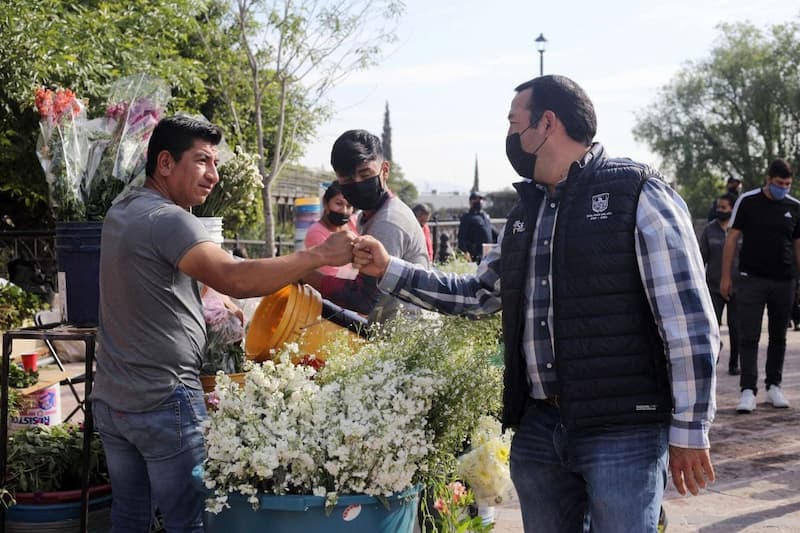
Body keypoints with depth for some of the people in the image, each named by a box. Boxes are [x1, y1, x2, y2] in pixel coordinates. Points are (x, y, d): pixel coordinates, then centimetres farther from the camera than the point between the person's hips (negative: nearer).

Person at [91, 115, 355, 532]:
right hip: (164, 403, -9)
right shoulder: (167, 219, -18)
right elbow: (235, 280, -31)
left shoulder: (120, 213, 11)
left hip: (109, 400, 9)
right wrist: (321, 255, -28)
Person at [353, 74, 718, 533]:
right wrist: (388, 269, 16)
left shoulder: (637, 195, -8)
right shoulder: (526, 213, 14)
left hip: (622, 432, -6)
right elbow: (476, 293, 22)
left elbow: (689, 321, -10)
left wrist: (689, 430, -11)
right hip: (537, 427, 7)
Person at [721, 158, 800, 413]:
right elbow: (732, 238, 1)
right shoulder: (747, 201, -2)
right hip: (752, 279, -3)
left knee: (778, 337, 10)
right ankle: (748, 390, -7)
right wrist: (726, 276, -3)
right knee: (749, 337, -7)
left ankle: (774, 386, 22)